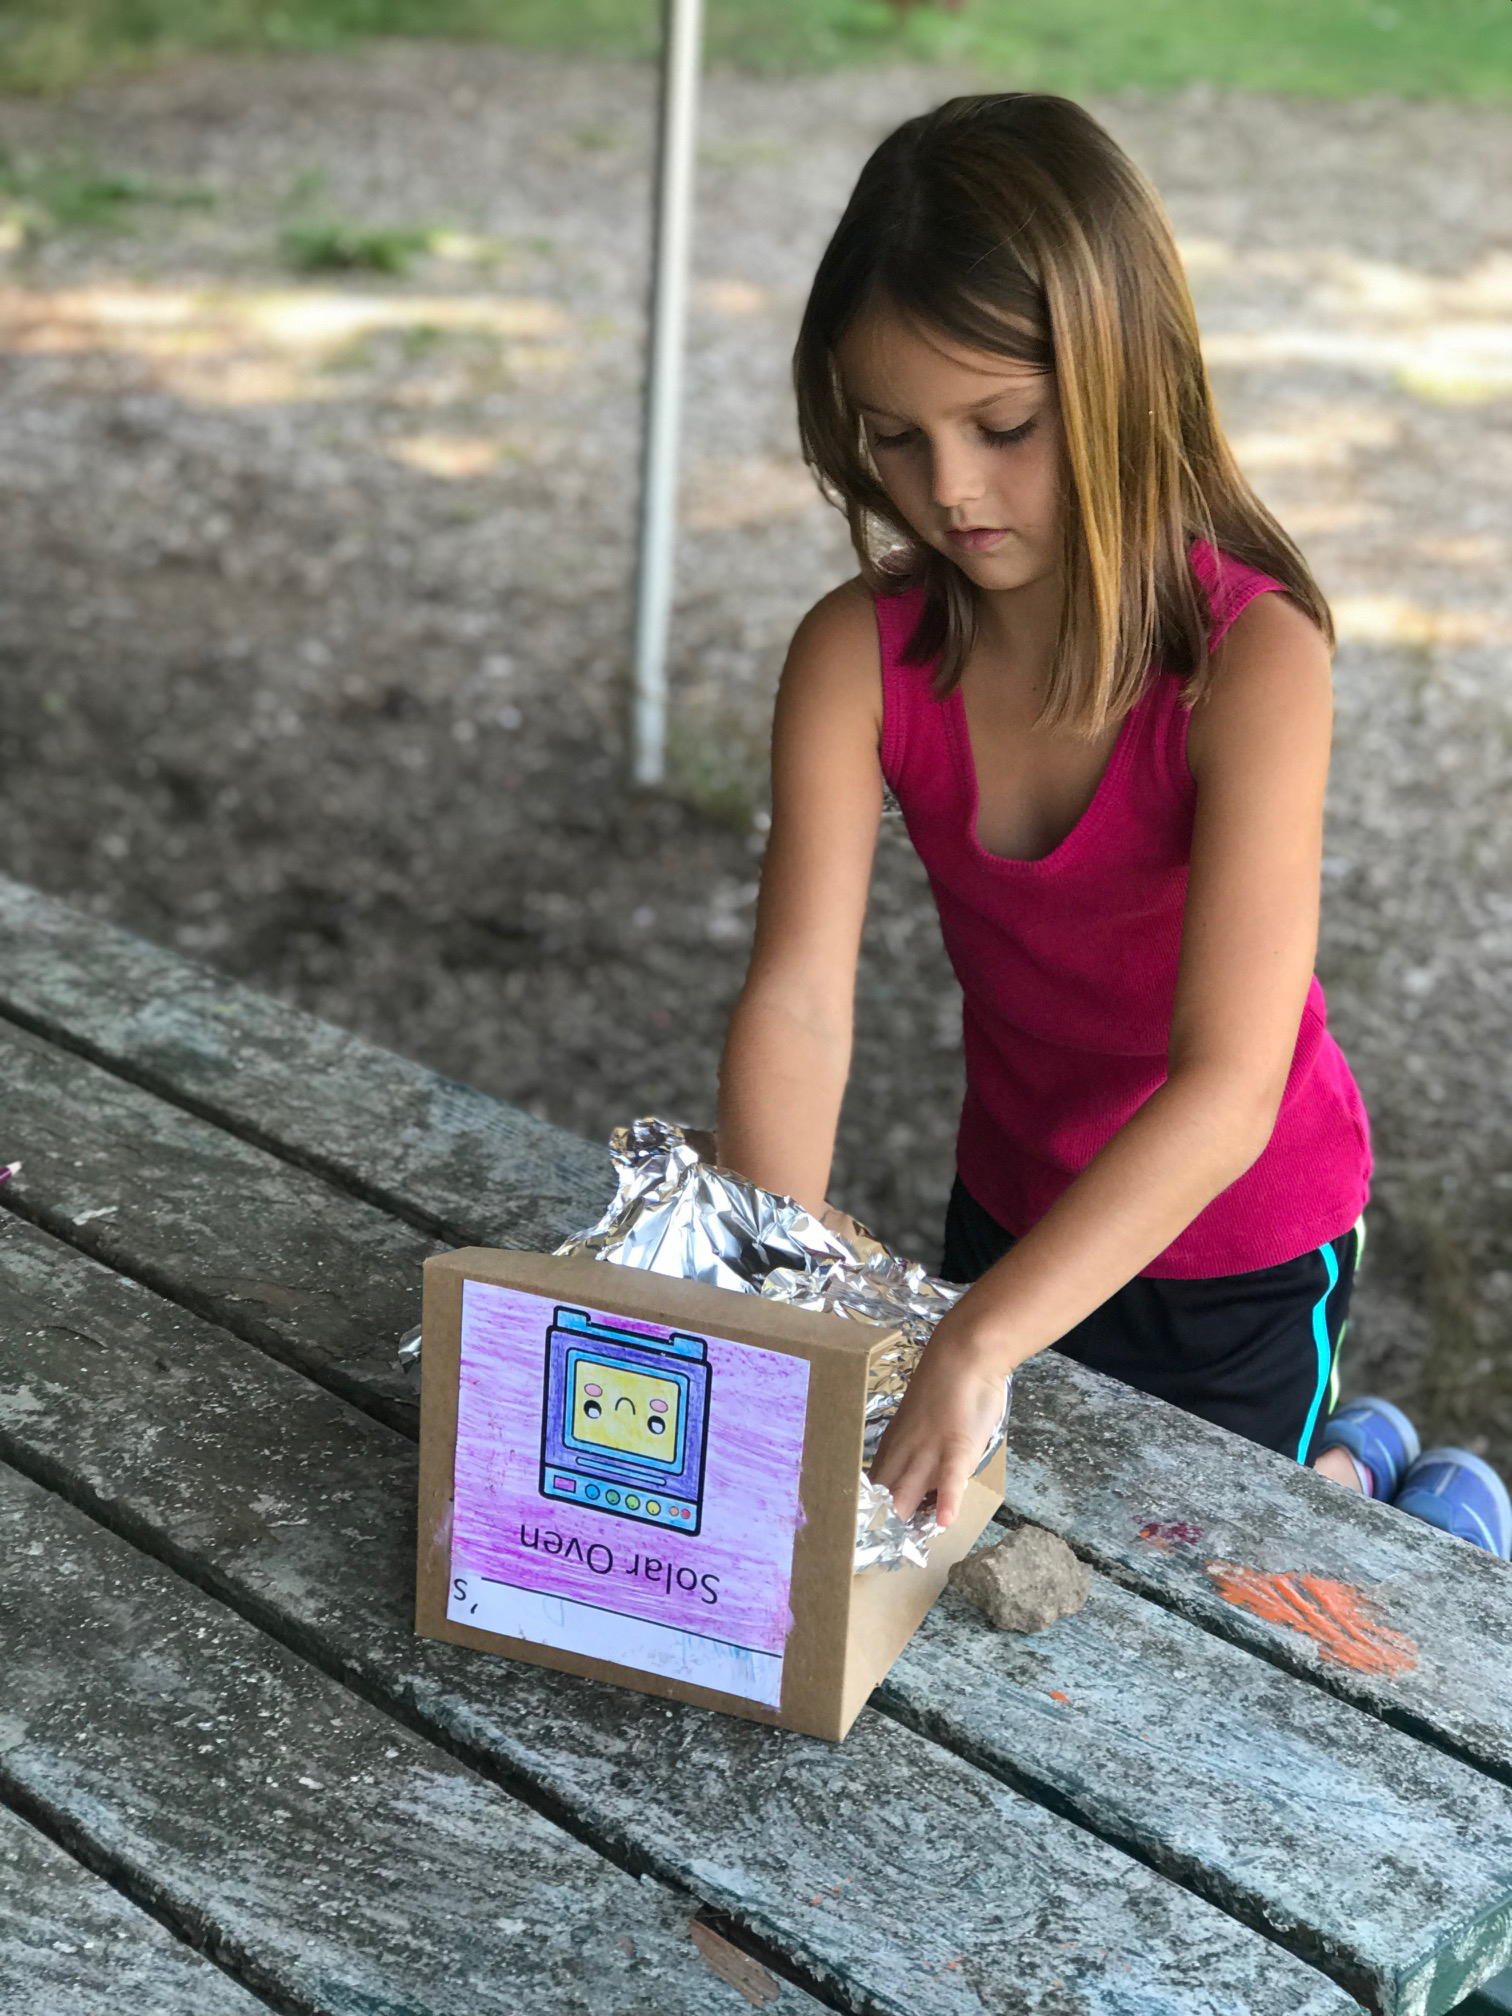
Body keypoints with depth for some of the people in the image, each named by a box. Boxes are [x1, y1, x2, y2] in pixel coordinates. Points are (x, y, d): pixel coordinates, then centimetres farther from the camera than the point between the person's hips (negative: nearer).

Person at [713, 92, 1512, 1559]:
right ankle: (1344, 1463, 46)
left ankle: (1388, 1506, 38)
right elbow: (796, 998, -27)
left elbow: (1230, 1088, -39)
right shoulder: (857, 658, -18)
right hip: (1014, 1203, 5)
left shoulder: (1252, 660, -31)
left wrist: (978, 1340, -49)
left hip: (1237, 1245, -4)